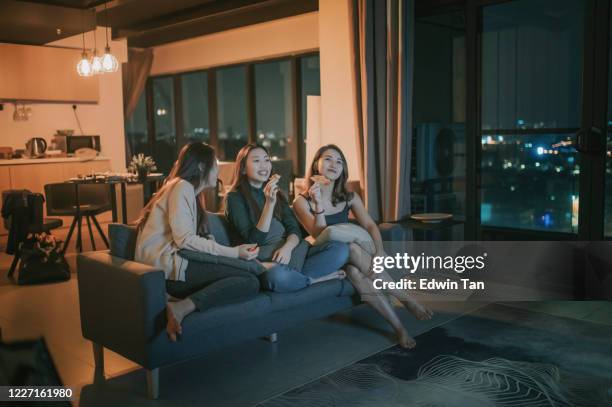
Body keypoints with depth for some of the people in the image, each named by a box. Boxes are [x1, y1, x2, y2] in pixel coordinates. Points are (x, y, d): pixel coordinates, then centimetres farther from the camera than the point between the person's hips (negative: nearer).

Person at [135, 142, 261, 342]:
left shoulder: (189, 191, 27)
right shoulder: (182, 186, -3)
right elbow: (184, 239, -14)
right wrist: (234, 252, -14)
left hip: (171, 263, 10)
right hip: (166, 265, -10)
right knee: (249, 281, -19)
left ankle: (182, 307, -22)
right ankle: (181, 308, -29)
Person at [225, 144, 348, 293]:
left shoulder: (277, 194, 20)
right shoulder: (235, 198, 1)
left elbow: (294, 230, 7)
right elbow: (255, 240, -9)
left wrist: (287, 247, -16)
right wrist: (269, 203, -20)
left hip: (292, 251, 5)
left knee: (341, 249, -14)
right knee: (276, 276, -40)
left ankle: (293, 276, -21)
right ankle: (315, 278, -10)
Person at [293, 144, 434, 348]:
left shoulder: (349, 197, 8)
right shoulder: (302, 201, -4)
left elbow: (370, 225, -2)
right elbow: (320, 236, -15)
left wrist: (379, 252, -21)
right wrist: (318, 204, -29)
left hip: (350, 259, 2)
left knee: (355, 272, -35)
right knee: (351, 248, -35)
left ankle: (399, 327, -28)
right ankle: (406, 299, -26)